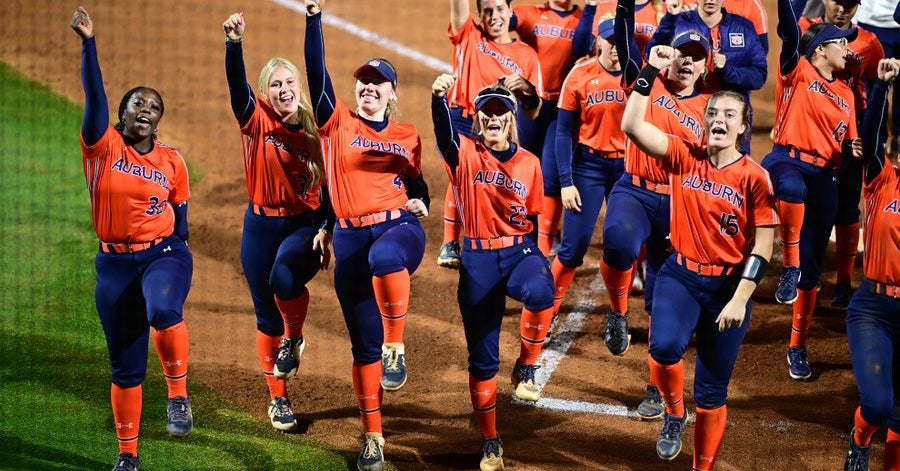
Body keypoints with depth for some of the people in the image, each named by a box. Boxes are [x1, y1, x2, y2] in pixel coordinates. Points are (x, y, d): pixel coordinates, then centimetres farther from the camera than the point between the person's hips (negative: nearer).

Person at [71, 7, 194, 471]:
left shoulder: (172, 162, 2)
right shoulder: (103, 146, -3)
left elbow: (179, 219, 10)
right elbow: (94, 94, -16)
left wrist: (175, 263, 6)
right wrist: (88, 42, -27)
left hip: (163, 254, -1)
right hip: (114, 263, 1)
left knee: (162, 310, -36)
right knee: (125, 366, 5)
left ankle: (178, 395, -18)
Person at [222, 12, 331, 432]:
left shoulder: (313, 132, -1)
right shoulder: (257, 120, -3)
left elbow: (327, 185, 1)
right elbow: (237, 84, -22)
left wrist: (326, 231, -11)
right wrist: (234, 43, -38)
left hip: (304, 224, -1)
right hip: (261, 225, 1)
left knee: (285, 278, -31)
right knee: (267, 316, 7)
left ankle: (294, 340, 0)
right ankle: (277, 399, 23)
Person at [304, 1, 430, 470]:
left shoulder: (407, 135, 11)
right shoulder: (338, 122, 6)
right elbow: (317, 73, -6)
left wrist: (421, 203, 0)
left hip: (399, 227, -1)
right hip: (351, 238, 1)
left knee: (385, 256, -41)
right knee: (363, 344, 3)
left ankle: (396, 349, -25)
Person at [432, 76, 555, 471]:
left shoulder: (529, 163, 5)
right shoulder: (466, 154, -2)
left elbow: (536, 218, 12)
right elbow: (444, 132, -24)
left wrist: (542, 261, 1)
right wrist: (439, 97, -44)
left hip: (520, 252, 0)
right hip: (478, 261, 0)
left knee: (539, 292, -37)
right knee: (482, 356, 5)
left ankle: (527, 368, -12)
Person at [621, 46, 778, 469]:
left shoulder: (754, 177, -9)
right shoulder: (684, 157, -1)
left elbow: (762, 247, -10)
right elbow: (632, 126, -10)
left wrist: (739, 299, -17)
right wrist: (650, 72, -14)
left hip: (728, 285, -1)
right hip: (680, 275, 1)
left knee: (712, 391, 7)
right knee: (664, 347, -27)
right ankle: (674, 414, 5)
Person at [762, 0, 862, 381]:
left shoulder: (845, 95, 17)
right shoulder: (798, 71, 3)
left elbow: (846, 146, 20)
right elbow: (790, 32, -14)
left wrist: (852, 150, -2)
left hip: (823, 178, 5)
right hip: (786, 161, -5)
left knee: (812, 266, 5)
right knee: (792, 188, -45)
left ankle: (798, 348, 17)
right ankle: (788, 265, -28)